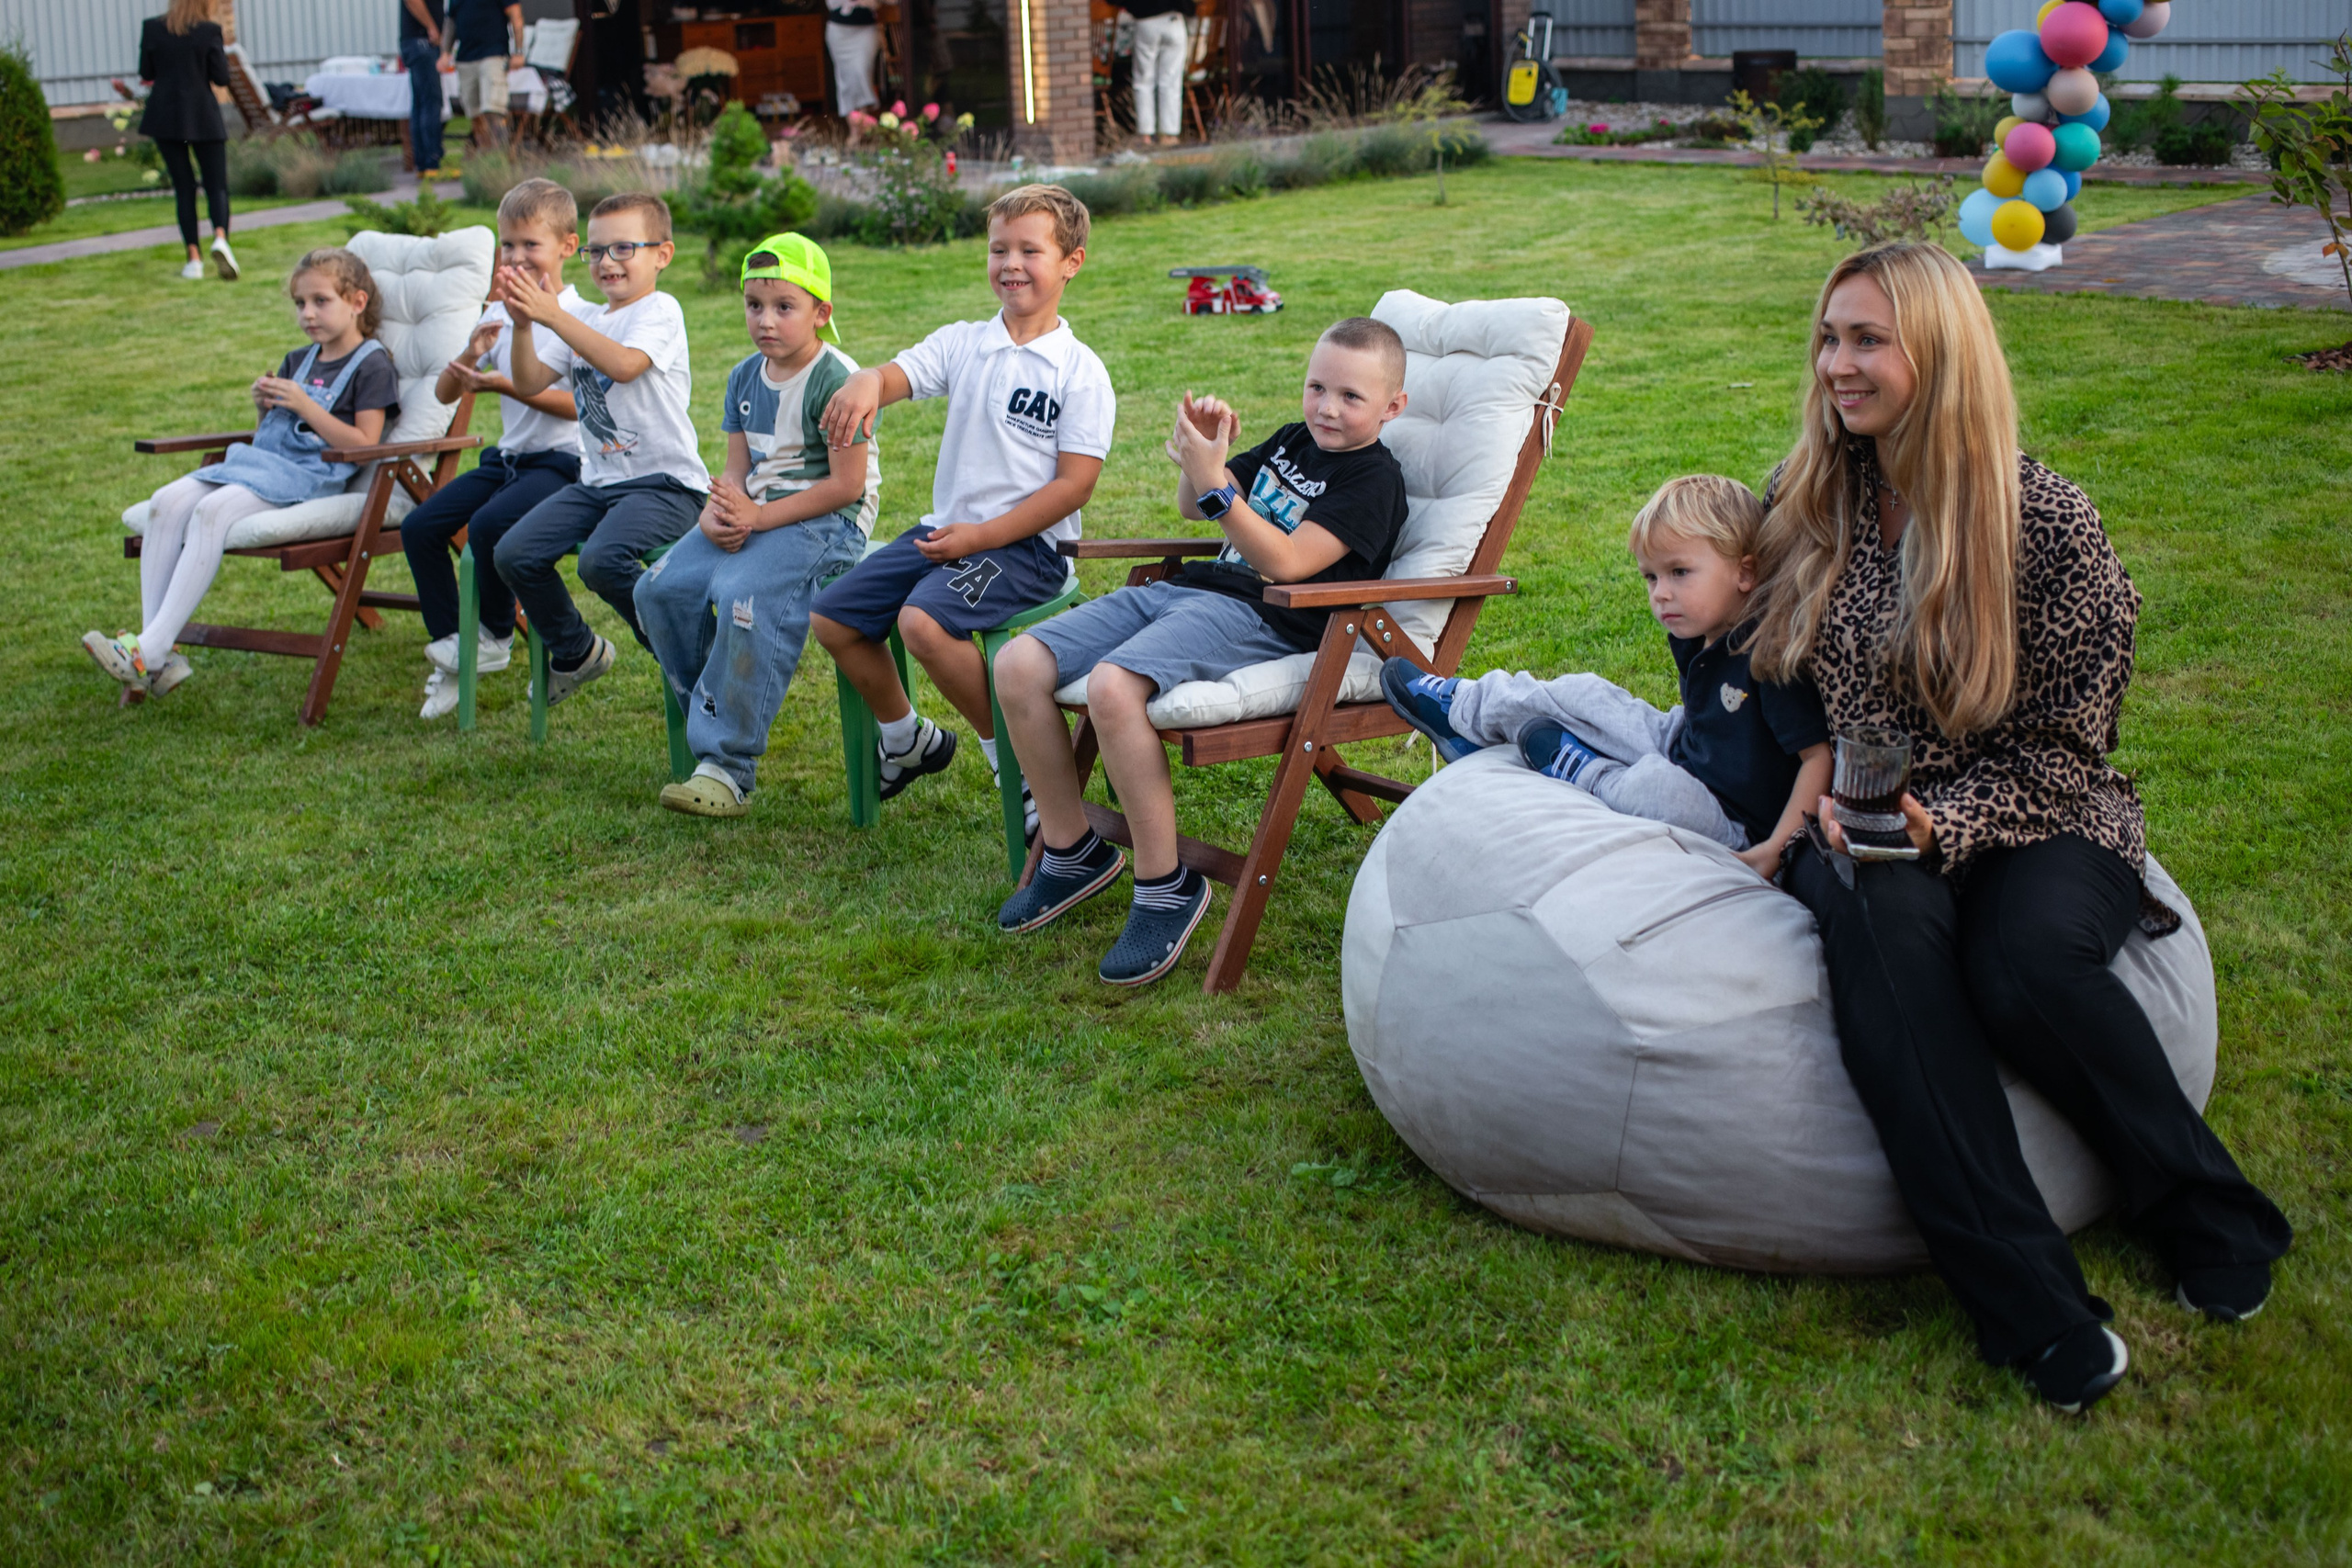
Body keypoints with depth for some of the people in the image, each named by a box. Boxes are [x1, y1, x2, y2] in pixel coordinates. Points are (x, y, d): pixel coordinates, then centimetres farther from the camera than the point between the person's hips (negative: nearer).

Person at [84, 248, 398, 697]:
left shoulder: (373, 365, -1)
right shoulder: (297, 362, 24)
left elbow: (364, 446, -10)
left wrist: (304, 405, -13)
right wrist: (264, 406, 6)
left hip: (307, 478, -8)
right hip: (257, 462, 8)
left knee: (212, 510, -32)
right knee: (168, 502, -17)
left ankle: (151, 652, -33)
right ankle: (156, 651, -23)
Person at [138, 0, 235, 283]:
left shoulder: (151, 28, -1)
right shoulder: (209, 31, -8)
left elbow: (146, 74, 4)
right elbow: (221, 78, -6)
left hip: (165, 119, 2)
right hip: (204, 118, -2)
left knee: (183, 187, 8)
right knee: (217, 185, 3)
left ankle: (194, 258, 2)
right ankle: (220, 238, -26)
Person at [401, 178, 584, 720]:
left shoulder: (580, 318, -9)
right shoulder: (497, 316, 11)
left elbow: (580, 404, -18)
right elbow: (445, 393, 9)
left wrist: (504, 385, -24)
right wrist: (470, 356, -12)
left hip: (562, 459, -7)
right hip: (506, 455, 7)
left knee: (489, 523, -31)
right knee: (420, 527, -7)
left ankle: (494, 636, -6)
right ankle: (448, 648, 5)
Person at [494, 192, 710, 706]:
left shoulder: (660, 310, -6)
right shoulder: (581, 320, 16)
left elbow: (623, 364, -26)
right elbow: (530, 384, 6)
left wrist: (553, 315, -29)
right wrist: (523, 325, -11)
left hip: (665, 481, -7)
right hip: (598, 480, 8)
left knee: (601, 559, -32)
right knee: (512, 554, -7)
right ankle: (575, 651, 17)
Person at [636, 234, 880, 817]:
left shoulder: (836, 380, -13)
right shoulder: (745, 378, 12)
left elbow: (846, 484, -17)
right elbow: (738, 469, 12)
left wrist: (758, 517, -17)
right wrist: (719, 512, -12)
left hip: (827, 523, -8)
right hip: (755, 516, 9)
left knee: (744, 595, -32)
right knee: (659, 588, -7)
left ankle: (728, 765, -26)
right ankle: (707, 718, 8)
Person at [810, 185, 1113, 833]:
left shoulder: (1080, 371, -7)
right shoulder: (961, 343, 7)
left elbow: (1074, 484, -12)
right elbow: (896, 374, -10)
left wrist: (981, 537, -17)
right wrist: (864, 383, -36)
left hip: (1026, 543, -7)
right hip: (945, 528, 7)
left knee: (923, 621, -31)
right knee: (833, 619, 4)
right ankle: (907, 739, 28)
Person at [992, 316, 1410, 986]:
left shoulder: (1373, 479, -4)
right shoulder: (1291, 442, 20)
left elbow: (1286, 562, -17)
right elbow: (1190, 507, 27)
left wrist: (1216, 482, -21)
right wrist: (1202, 449, 6)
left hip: (1258, 621, -9)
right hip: (1189, 587, 9)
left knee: (1113, 687, -36)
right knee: (1019, 667, -6)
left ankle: (1166, 886, -22)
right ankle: (1071, 849, 9)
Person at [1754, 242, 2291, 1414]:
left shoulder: (2045, 520, -7)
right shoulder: (1807, 504, 5)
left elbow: (2062, 741, -5)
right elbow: (1779, 689, 13)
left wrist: (1942, 822, -22)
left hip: (2029, 821, -2)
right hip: (1862, 831, 2)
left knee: (2025, 962, -36)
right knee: (1881, 924, -34)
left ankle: (2204, 1218, -9)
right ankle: (2028, 1303, -35)